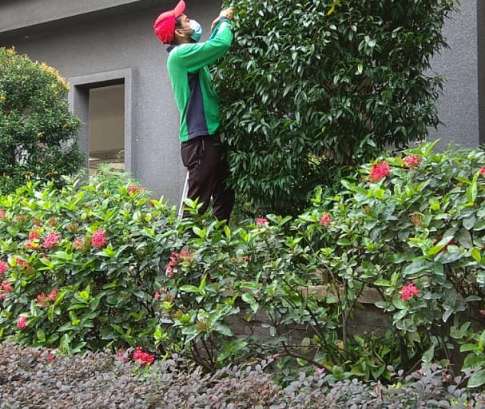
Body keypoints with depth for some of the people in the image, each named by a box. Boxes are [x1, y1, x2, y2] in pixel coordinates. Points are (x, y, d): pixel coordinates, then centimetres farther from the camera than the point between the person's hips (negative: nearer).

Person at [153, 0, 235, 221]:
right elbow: (221, 45, -20)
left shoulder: (187, 55, 18)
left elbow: (212, 49, 34)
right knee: (198, 203, -9)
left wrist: (218, 26, 22)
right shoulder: (180, 54, -12)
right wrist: (225, 21, -3)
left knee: (224, 197, 13)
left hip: (209, 135, 10)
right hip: (200, 138, -10)